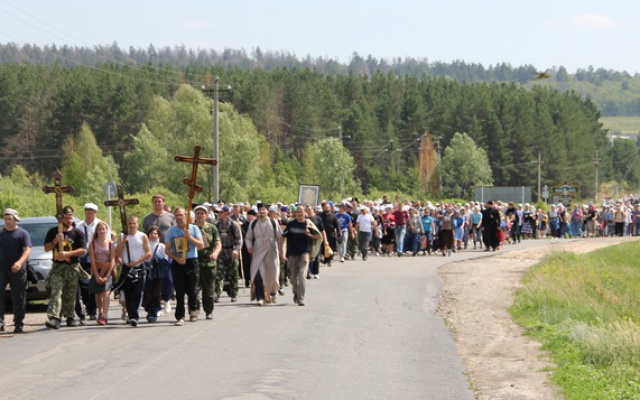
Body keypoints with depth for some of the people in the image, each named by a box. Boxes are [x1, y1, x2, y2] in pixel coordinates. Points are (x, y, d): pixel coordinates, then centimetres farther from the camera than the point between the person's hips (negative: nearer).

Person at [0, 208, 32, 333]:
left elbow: (27, 250, -8)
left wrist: (19, 262, -25)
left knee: (19, 298, 2)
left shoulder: (22, 233, 2)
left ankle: (18, 324, 9)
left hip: (17, 270, -2)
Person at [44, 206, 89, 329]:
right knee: (56, 292, -15)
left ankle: (70, 317, 20)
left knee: (70, 295, 8)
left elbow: (83, 250, -3)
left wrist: (68, 253, -15)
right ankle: (53, 318, -25)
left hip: (72, 267, 1)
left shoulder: (77, 233, 4)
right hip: (57, 267, -1)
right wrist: (55, 241, -13)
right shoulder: (53, 232, 8)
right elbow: (46, 248, 6)